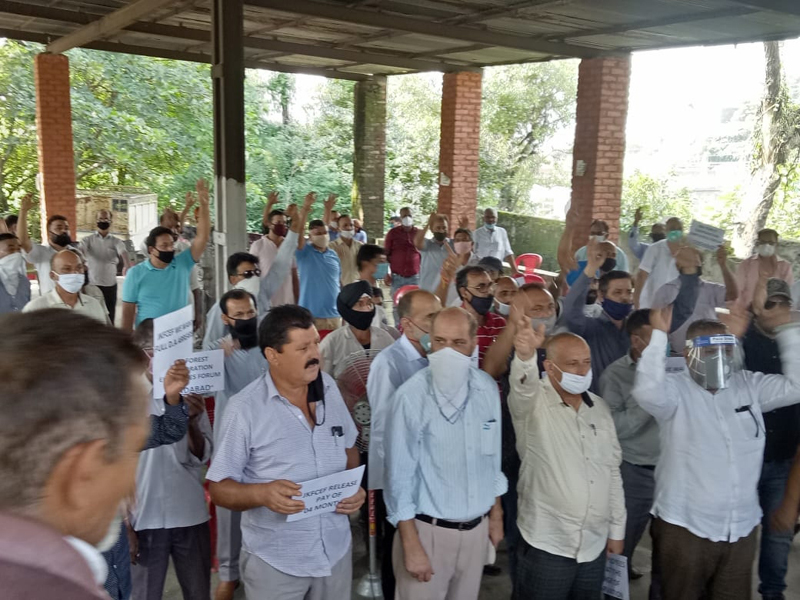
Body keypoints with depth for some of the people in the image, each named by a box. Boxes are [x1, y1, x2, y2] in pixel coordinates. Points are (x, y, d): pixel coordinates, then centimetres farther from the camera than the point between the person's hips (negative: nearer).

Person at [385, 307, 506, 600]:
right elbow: (400, 476, -15)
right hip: (428, 529, -4)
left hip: (477, 527, 5)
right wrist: (411, 545, -13)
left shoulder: (488, 389, -3)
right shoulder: (410, 396, -19)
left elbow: (493, 458, 8)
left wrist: (496, 514, 14)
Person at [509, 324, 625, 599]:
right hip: (546, 546, -5)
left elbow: (612, 471, 12)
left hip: (595, 546, 5)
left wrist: (617, 530, 13)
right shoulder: (532, 403, -10)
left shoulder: (600, 407, 7)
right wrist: (525, 355, -56)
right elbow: (523, 386, -35)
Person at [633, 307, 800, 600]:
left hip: (742, 529, 4)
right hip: (685, 528, -4)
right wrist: (659, 334, -33)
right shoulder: (676, 389, -12)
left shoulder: (749, 385, 5)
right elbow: (648, 392, -33)